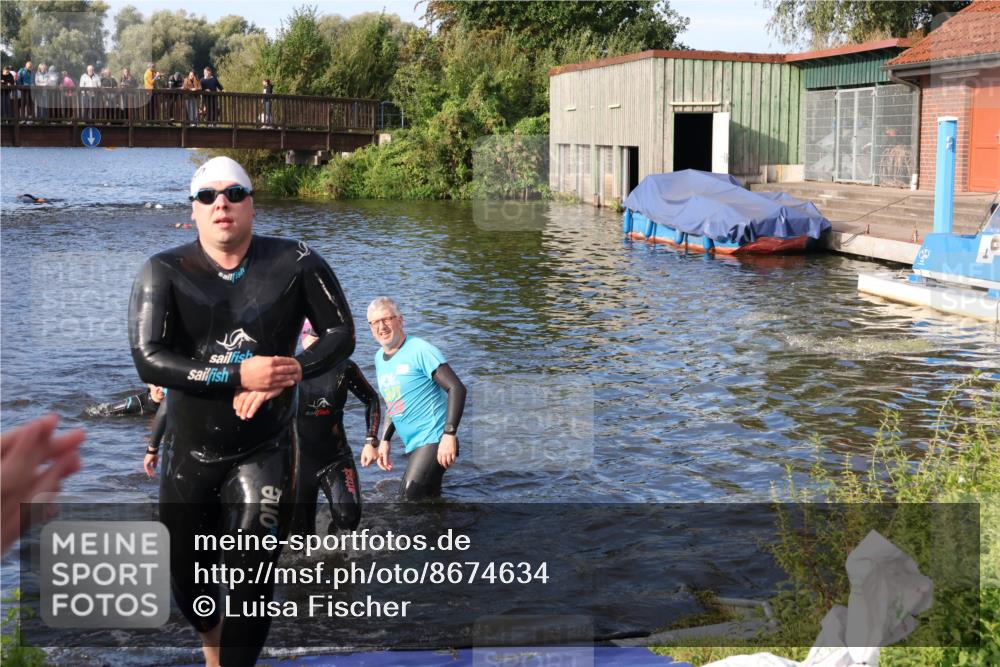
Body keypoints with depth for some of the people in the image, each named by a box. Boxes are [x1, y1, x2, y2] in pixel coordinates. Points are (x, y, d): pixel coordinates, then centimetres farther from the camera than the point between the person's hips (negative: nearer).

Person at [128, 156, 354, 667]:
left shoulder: (295, 263, -5)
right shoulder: (163, 273, -7)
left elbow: (341, 333, -1)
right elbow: (148, 359, -17)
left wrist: (292, 373, -19)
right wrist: (240, 376, -25)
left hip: (265, 452, -1)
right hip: (190, 452, 2)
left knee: (251, 583, -7)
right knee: (187, 580, 16)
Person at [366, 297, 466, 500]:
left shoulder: (420, 350, -12)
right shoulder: (379, 358, 12)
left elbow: (457, 389, -18)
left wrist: (449, 435, -25)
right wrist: (385, 441, 17)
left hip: (434, 440, -8)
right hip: (413, 445, 8)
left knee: (409, 500, -18)